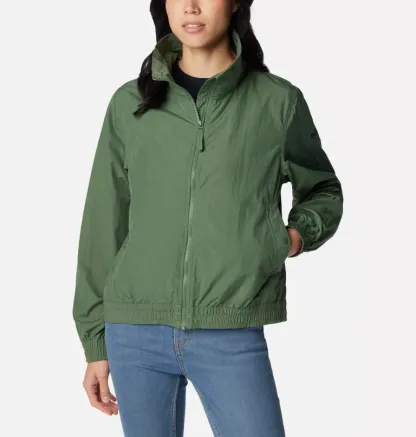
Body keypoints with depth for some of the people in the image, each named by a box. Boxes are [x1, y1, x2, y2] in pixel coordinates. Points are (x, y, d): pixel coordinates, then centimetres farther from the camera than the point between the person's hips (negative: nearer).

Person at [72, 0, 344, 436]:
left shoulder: (278, 100, 2)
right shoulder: (130, 103, 6)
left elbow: (323, 190, 18)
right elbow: (103, 225, 10)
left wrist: (299, 232, -4)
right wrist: (96, 341, 9)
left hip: (231, 337, -1)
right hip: (135, 333, 2)